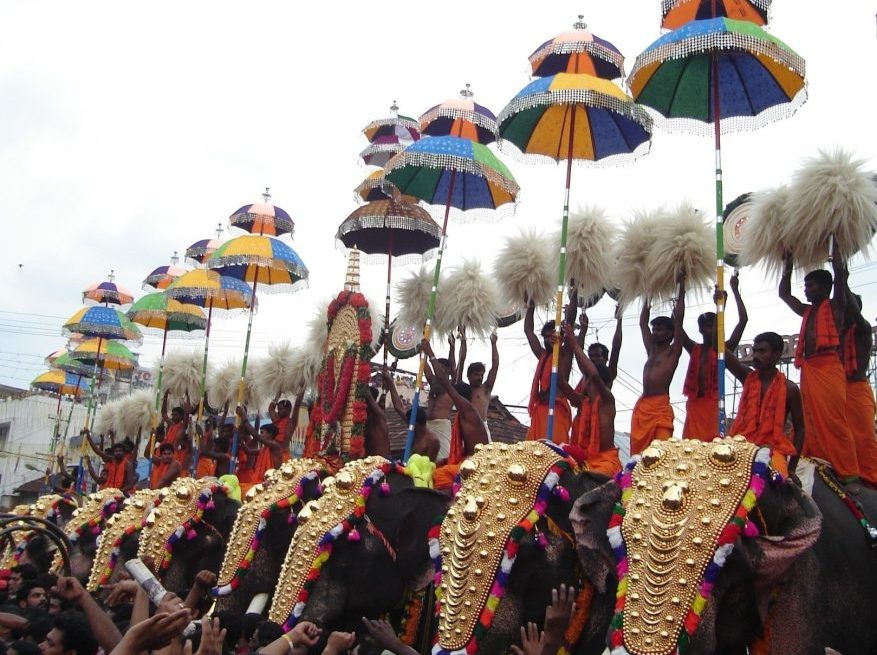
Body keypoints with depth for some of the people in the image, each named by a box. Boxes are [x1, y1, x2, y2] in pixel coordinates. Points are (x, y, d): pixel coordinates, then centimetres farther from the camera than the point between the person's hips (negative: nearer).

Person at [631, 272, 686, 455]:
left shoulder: (673, 351, 5)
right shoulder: (651, 350, 23)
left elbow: (678, 317, -1)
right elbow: (642, 322, 30)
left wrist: (681, 286, 3)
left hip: (660, 406, -7)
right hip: (642, 406, 7)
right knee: (638, 451, -1)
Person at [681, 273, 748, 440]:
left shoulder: (724, 349, 7)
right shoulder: (693, 349, 15)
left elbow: (743, 320, 0)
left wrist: (735, 290, 3)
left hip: (714, 406, -3)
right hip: (694, 406, 3)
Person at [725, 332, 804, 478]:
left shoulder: (789, 388, 0)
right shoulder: (747, 377, 6)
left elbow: (799, 429, 4)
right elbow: (723, 351, -6)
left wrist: (791, 469, -2)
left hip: (772, 450, -2)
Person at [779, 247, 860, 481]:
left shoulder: (835, 306, 5)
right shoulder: (807, 311, 23)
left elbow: (839, 271, -3)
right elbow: (784, 293, 34)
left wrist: (834, 241, 6)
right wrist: (789, 262, 32)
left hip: (829, 368, -7)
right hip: (809, 369, 7)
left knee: (834, 422, -13)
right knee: (813, 422, 3)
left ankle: (847, 473, -13)